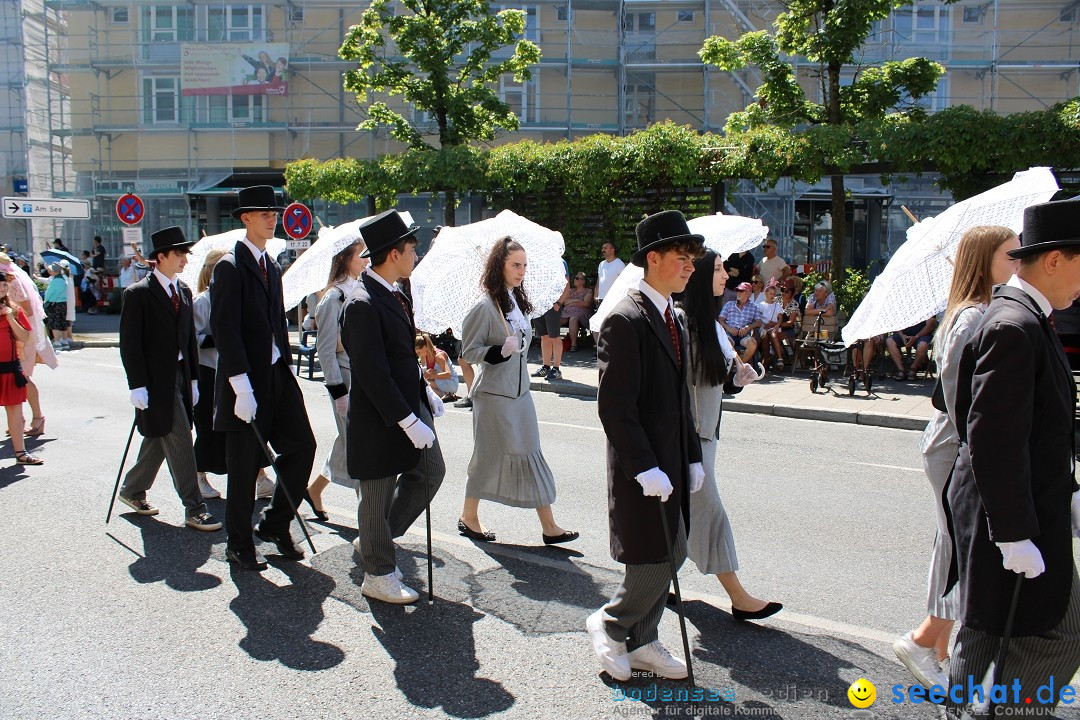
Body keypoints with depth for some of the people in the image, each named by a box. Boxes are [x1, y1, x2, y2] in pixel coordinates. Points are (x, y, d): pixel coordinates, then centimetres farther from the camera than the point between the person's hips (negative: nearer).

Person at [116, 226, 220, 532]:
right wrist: (137, 385, -16)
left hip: (180, 376, 7)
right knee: (179, 442, -7)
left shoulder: (183, 290, 12)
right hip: (156, 380, -7)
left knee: (159, 440, 16)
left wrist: (193, 379, 13)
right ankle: (194, 509, -1)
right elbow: (130, 343, -11)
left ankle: (132, 490, 36)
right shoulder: (138, 293, -9)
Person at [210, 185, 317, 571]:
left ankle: (275, 524, 22)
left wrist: (288, 367, 11)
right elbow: (225, 330, -17)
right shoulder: (230, 266, -10)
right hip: (247, 380, -7)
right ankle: (239, 545, 20)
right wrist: (242, 387, -22)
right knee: (244, 466, 3)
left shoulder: (272, 266, 15)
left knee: (302, 446, 4)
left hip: (278, 374, 7)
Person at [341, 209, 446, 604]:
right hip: (380, 417, -9)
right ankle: (378, 574, 26)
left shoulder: (393, 293, 7)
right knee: (377, 496, 7)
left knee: (431, 472, 16)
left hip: (410, 403, 9)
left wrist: (424, 390, 10)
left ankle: (375, 540, 33)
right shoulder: (363, 304, -23)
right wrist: (408, 421, -24)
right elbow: (372, 374, -25)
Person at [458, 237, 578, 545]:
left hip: (520, 391, 7)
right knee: (489, 456, 4)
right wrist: (501, 350, -26)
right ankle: (468, 518, 24)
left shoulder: (519, 302, 9)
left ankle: (549, 526, 11)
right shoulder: (485, 306, -15)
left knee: (530, 455, 7)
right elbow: (468, 351, -16)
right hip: (494, 395, -7)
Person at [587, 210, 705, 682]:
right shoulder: (625, 320, -16)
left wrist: (692, 458, 12)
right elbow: (614, 407, -21)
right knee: (654, 562, -3)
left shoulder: (673, 319, 14)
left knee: (671, 556, 14)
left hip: (671, 463, 9)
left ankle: (641, 642, 30)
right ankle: (608, 624, 22)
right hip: (641, 468, -9)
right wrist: (645, 468, -22)